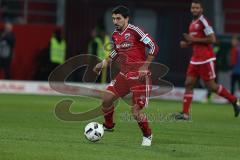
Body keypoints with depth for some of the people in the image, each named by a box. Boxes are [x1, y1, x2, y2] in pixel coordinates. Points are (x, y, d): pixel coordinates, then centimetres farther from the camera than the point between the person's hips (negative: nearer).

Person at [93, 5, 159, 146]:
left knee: (136, 111, -11)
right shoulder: (115, 36, 8)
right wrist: (103, 64, 12)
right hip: (124, 75, 7)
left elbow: (154, 47, -15)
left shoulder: (134, 31, -15)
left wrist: (145, 67, -17)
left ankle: (148, 135, 14)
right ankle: (108, 125, 22)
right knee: (107, 98, -3)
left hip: (139, 76, -7)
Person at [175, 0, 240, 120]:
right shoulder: (193, 23, 15)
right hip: (195, 60, 9)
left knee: (211, 86, -3)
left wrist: (194, 39, -17)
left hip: (205, 60, -9)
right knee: (188, 84, 1)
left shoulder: (203, 22, -12)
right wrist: (187, 44, 8)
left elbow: (212, 39, -19)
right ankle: (185, 113, -1)